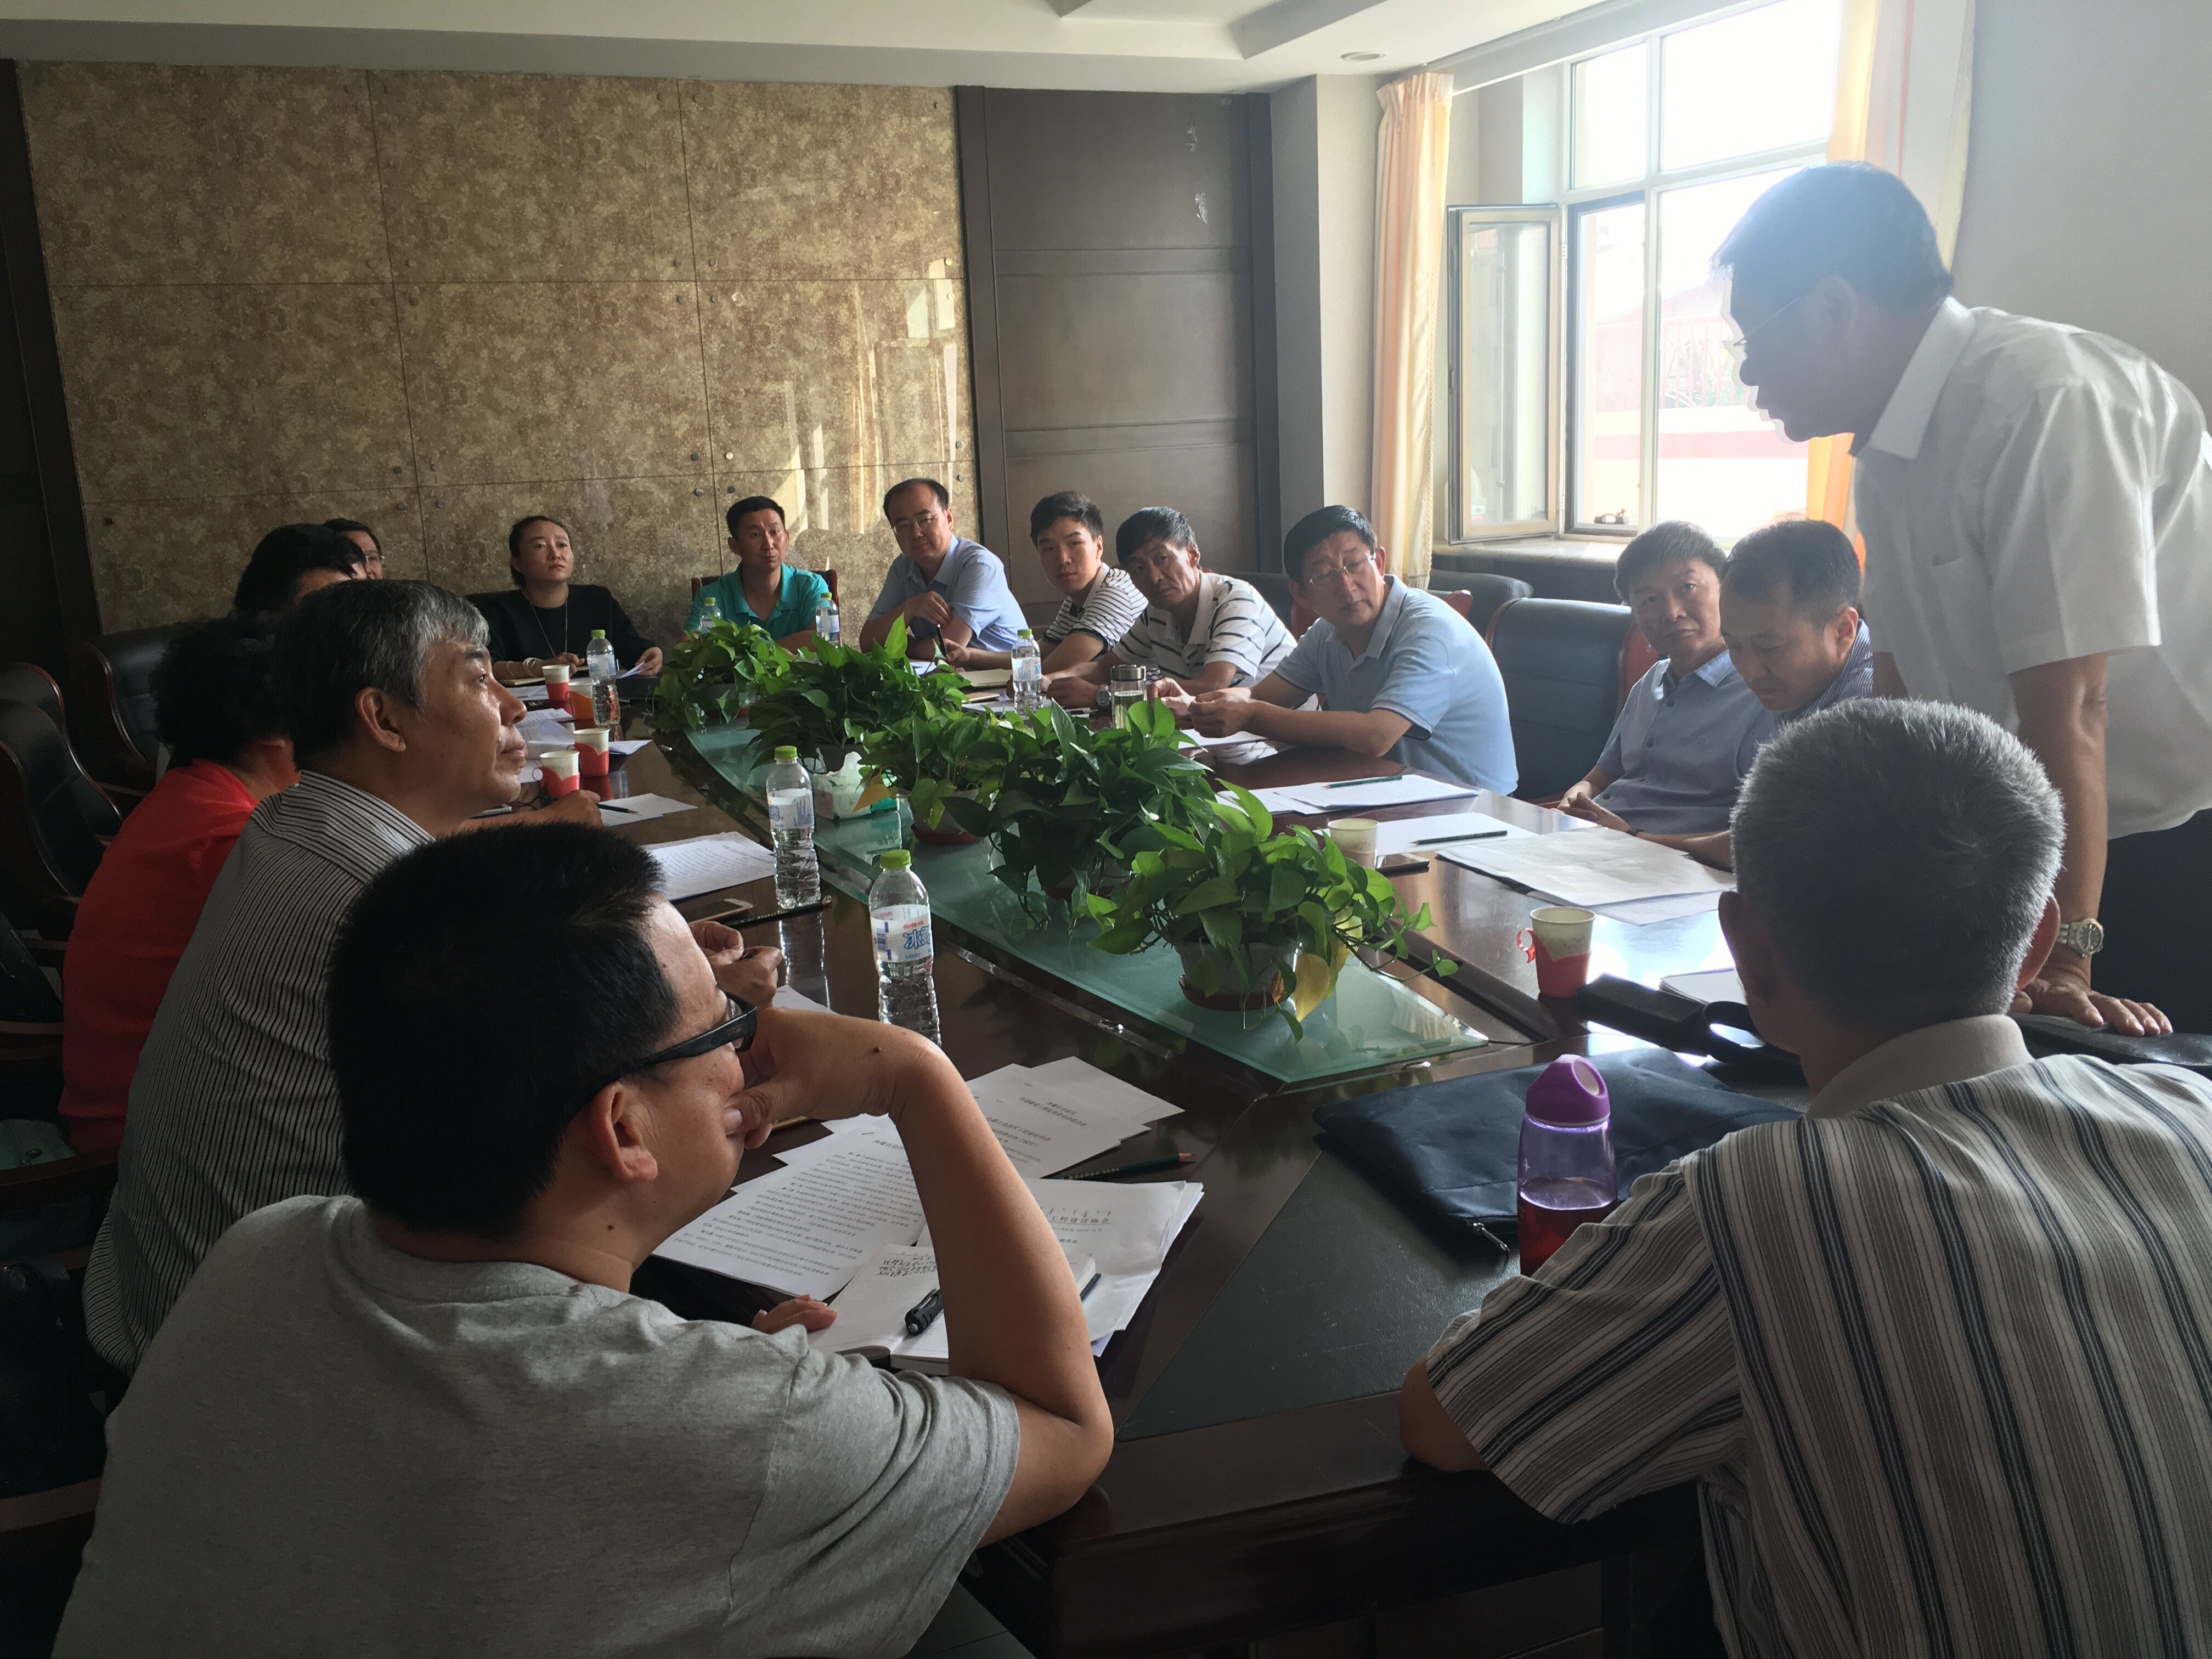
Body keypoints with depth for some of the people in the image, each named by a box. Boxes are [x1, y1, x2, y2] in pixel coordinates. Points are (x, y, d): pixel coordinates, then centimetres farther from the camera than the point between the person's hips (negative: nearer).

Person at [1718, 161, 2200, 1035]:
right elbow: (1904, 684, 9)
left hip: (2177, 848, -7)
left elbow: (2067, 709, -26)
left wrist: (2061, 961, -27)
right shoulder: (1890, 451, 5)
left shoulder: (2043, 404, -22)